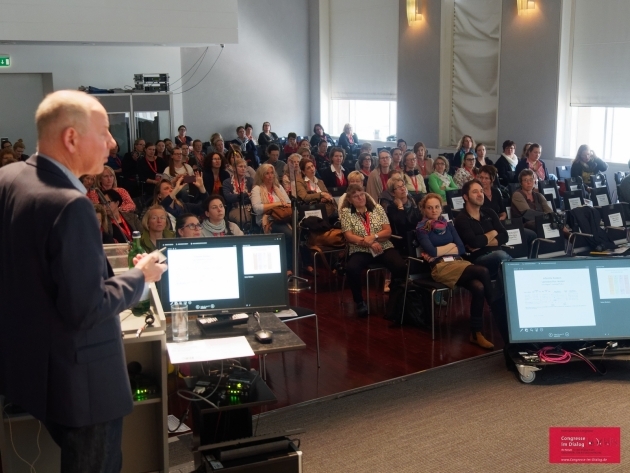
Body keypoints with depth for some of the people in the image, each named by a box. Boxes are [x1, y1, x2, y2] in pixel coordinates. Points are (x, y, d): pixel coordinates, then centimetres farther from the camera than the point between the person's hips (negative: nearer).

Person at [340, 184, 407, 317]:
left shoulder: (377, 208, 9)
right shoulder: (345, 212, 3)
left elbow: (388, 231, 4)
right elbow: (349, 236, -6)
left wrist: (373, 237, -15)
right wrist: (368, 242, -18)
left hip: (384, 248, 2)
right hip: (360, 250, -2)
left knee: (401, 267, -27)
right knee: (351, 269, -35)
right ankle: (359, 302, -13)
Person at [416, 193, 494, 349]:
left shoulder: (448, 225, 23)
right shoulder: (421, 229, 8)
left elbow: (462, 248, 11)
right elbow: (432, 251, -9)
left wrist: (440, 250, -1)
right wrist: (450, 246, 5)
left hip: (459, 262, 5)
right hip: (441, 267, -5)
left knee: (478, 288, -30)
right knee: (483, 272, -29)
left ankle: (476, 333, -22)